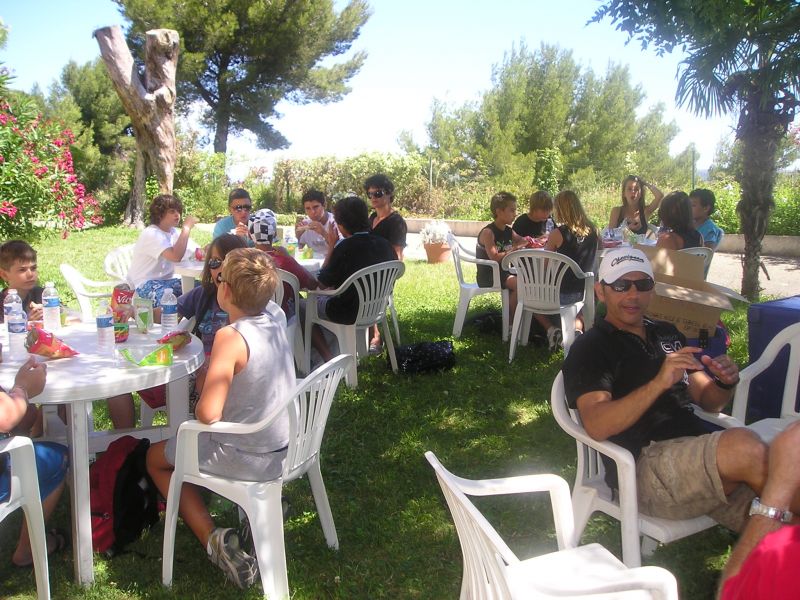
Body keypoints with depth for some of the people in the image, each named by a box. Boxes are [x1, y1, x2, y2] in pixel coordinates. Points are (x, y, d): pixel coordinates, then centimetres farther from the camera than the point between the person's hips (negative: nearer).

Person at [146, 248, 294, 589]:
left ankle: (213, 538, 5)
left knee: (156, 458, 18)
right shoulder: (275, 316, -8)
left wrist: (198, 407, -10)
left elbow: (208, 413, -29)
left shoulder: (231, 337, -28)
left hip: (249, 459, -8)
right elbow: (263, 294, 18)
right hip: (285, 446, 8)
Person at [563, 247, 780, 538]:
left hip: (704, 453, 6)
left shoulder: (668, 334, 24)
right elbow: (596, 426, -13)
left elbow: (708, 402, 25)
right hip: (645, 465, -6)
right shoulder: (589, 348, 2)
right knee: (743, 444, -30)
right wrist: (659, 383, -24)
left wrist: (726, 383, 0)